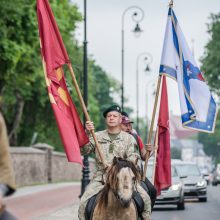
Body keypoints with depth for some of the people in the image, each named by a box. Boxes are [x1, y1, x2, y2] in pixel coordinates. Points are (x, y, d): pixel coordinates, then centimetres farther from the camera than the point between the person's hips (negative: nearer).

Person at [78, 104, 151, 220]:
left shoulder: (128, 138, 13)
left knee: (145, 198, -16)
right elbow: (83, 150, 2)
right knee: (84, 203, -19)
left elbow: (132, 157, 4)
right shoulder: (97, 136, 13)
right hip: (101, 176, 0)